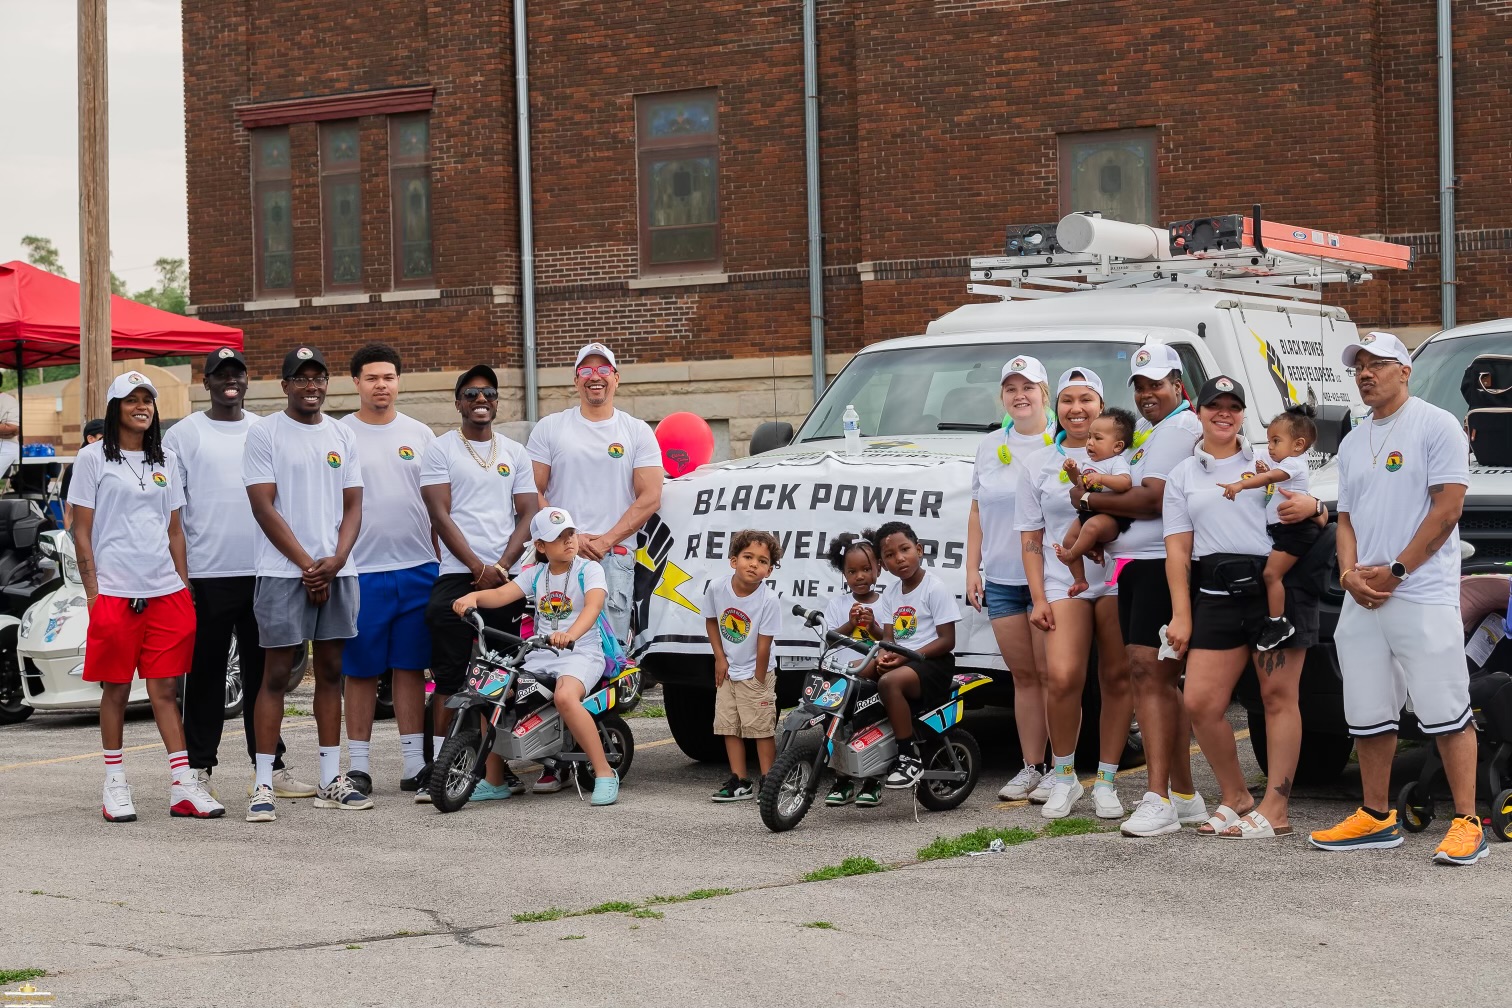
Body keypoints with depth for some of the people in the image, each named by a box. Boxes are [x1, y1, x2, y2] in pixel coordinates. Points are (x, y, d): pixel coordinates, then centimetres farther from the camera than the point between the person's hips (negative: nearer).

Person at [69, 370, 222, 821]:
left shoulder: (165, 460, 14)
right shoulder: (93, 457, 1)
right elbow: (81, 531, -1)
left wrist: (184, 586, 9)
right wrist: (93, 593, -8)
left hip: (165, 591, 4)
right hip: (114, 592, -3)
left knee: (166, 689, 2)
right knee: (116, 689, 3)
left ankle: (183, 786, 0)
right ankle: (115, 787, 10)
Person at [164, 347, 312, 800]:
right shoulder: (184, 434, 2)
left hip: (263, 572, 3)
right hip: (206, 574, -3)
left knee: (263, 673, 7)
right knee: (205, 676, 2)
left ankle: (271, 766, 12)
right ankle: (200, 769, 9)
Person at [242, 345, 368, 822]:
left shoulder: (342, 435, 12)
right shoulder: (264, 433, -2)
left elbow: (352, 505, 10)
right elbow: (264, 507, -8)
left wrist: (335, 561, -6)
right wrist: (307, 565, -11)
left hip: (337, 570, 5)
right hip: (283, 571, -5)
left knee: (331, 671, 8)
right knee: (276, 675, -5)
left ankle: (331, 781, 14)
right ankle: (263, 786, -3)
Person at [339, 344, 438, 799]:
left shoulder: (420, 435, 11)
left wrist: (442, 560, 10)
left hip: (417, 570, 2)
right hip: (360, 572, -2)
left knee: (411, 667, 6)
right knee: (361, 671, 1)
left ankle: (414, 762, 10)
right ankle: (357, 765, 8)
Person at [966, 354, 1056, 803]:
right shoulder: (990, 446, 16)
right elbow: (977, 510, 19)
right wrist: (973, 568, 13)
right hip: (1001, 578, 5)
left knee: (1052, 674, -5)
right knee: (1023, 675, 7)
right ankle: (1031, 767, 11)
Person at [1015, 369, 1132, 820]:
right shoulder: (1040, 465, 12)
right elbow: (1031, 538, 11)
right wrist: (1038, 598, 3)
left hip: (1116, 581, 0)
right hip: (1063, 584, 0)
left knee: (1117, 680, 1)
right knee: (1063, 678, -16)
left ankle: (1106, 781, 12)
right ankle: (1063, 775, 3)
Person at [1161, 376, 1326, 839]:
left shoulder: (1269, 461, 12)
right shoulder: (1182, 476, 15)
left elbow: (1317, 518, 12)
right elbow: (1177, 549, 9)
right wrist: (1181, 615, 0)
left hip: (1276, 585, -2)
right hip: (1216, 594, 2)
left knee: (1278, 695, -3)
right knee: (1200, 702, -5)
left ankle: (1275, 810, 1)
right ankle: (1236, 798, 13)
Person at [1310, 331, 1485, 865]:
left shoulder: (1436, 425, -3)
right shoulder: (1352, 444, 19)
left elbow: (1447, 508, -10)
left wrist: (1394, 570, -14)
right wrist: (1350, 572, -1)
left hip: (1423, 598, -7)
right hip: (1362, 600, 7)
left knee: (1446, 713, -8)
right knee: (1367, 715, 9)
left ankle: (1467, 823, -5)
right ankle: (1376, 817, 19)